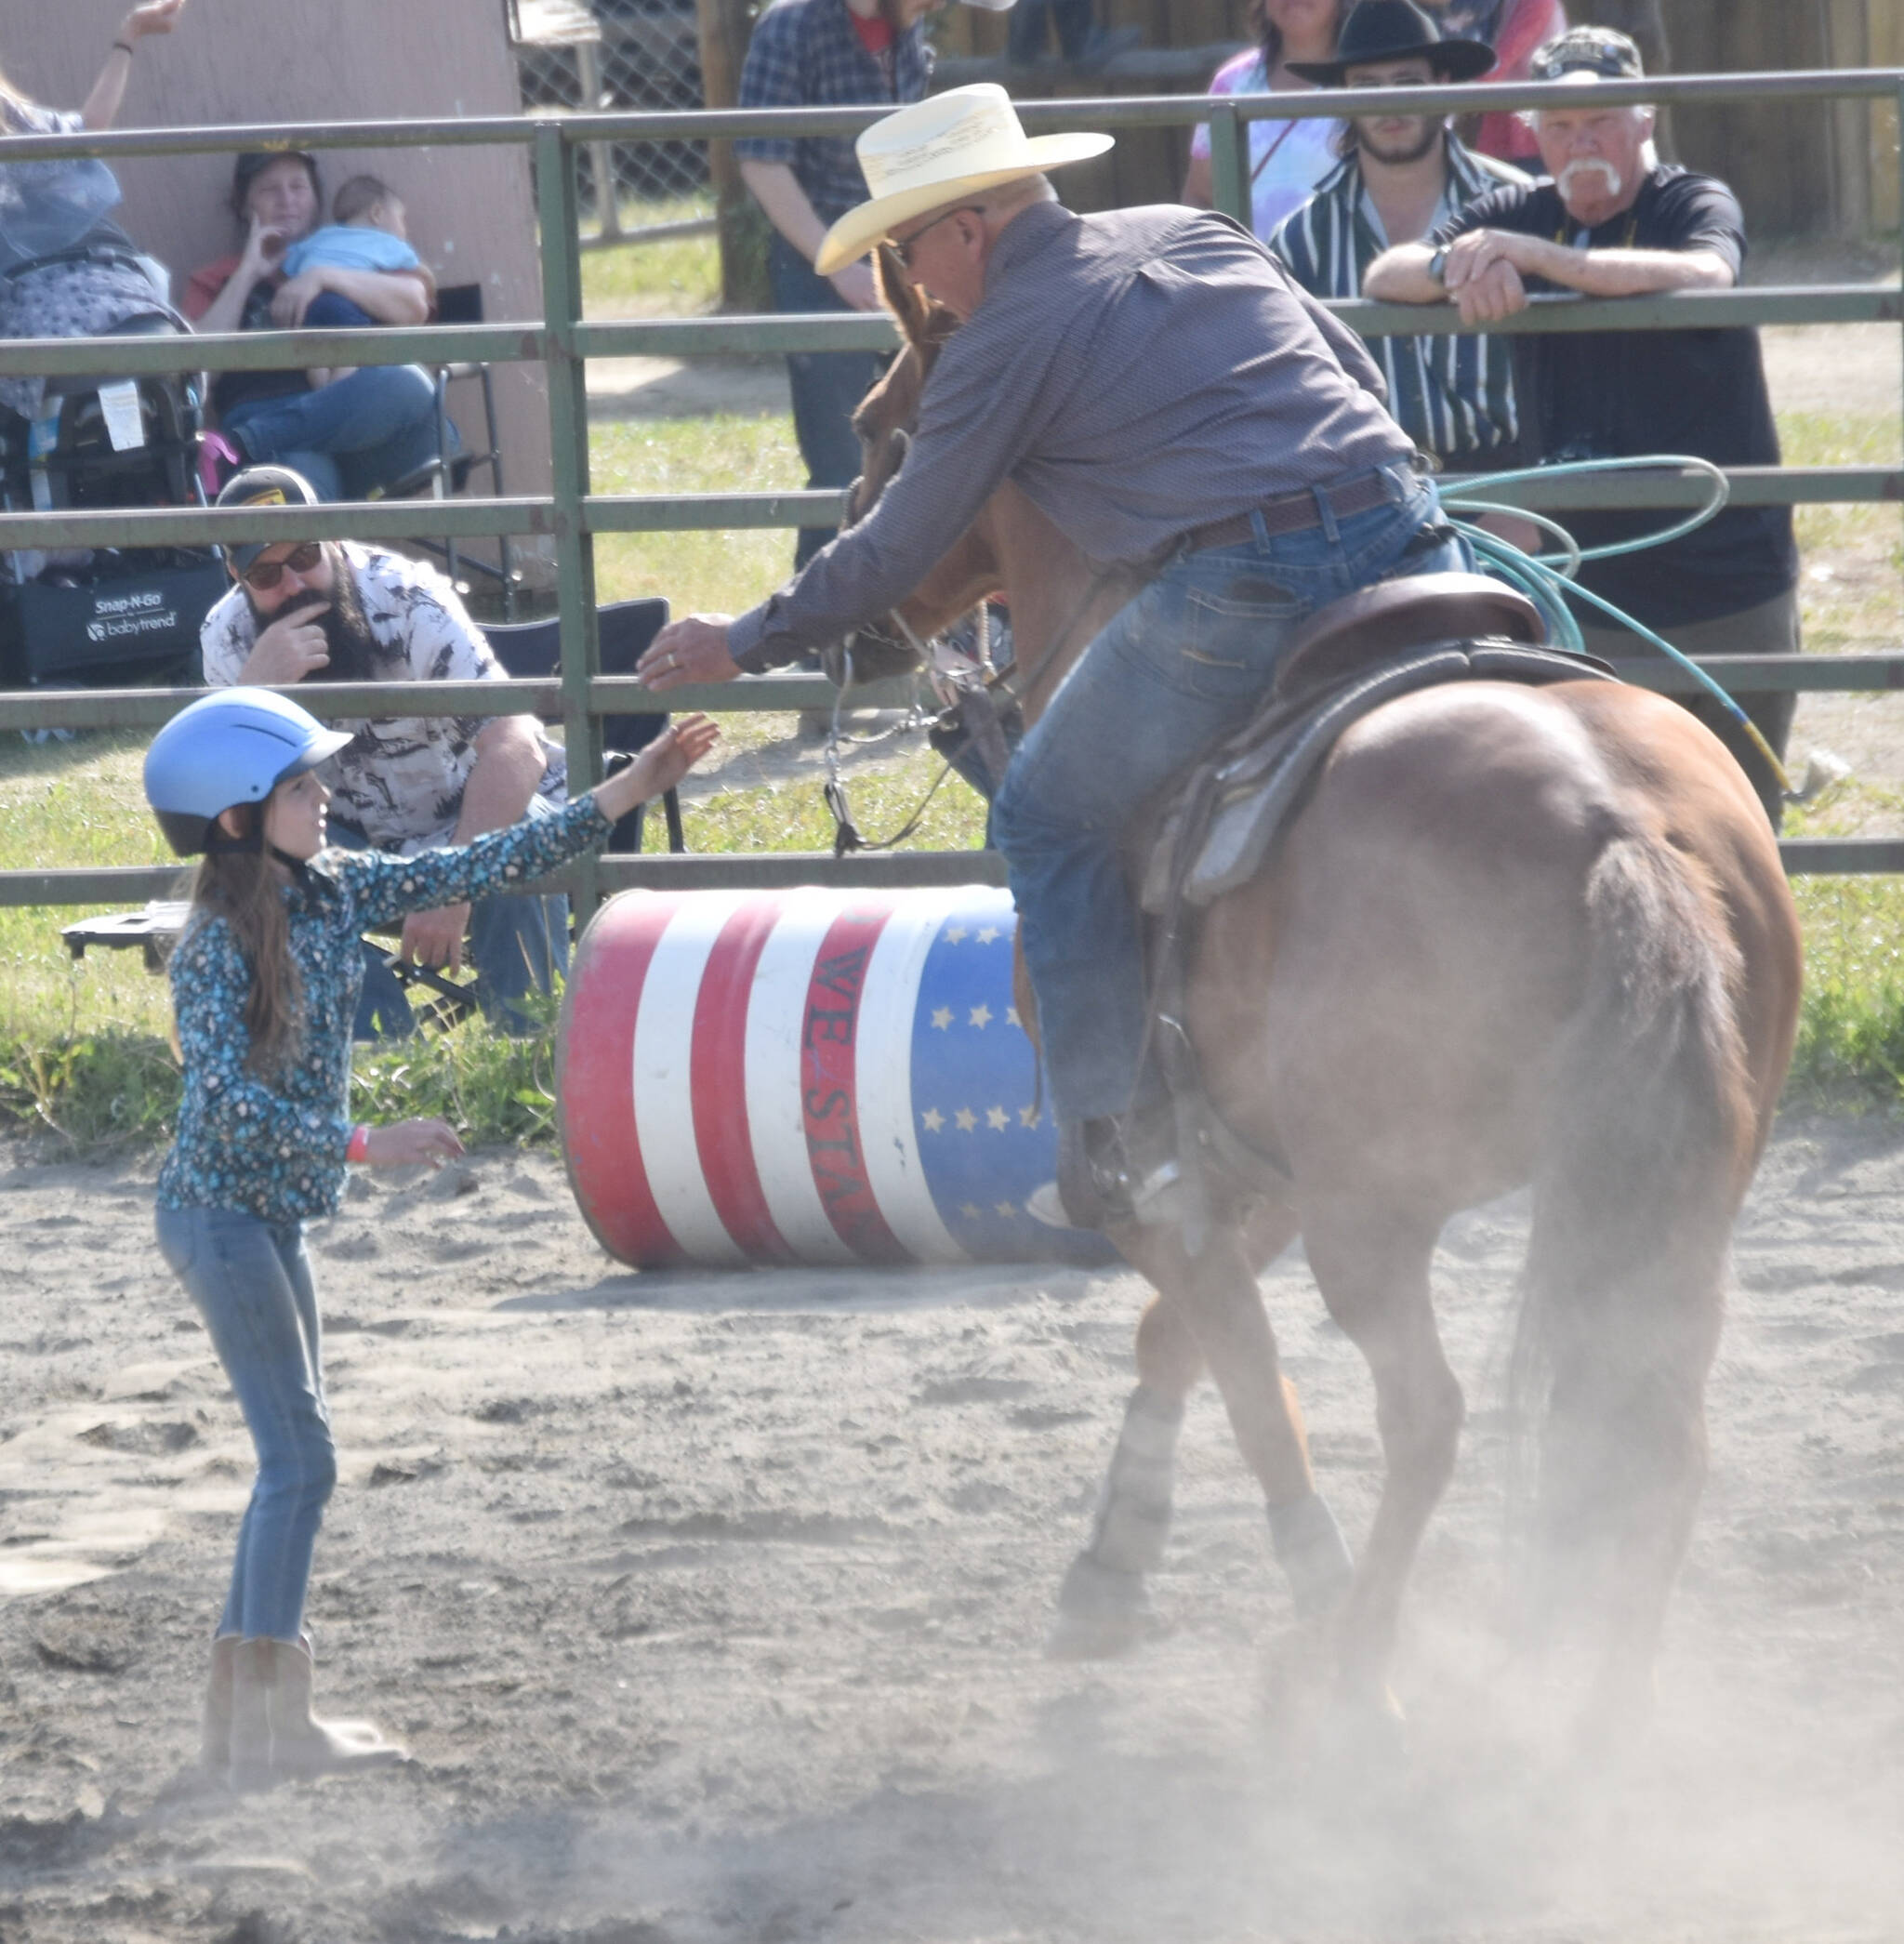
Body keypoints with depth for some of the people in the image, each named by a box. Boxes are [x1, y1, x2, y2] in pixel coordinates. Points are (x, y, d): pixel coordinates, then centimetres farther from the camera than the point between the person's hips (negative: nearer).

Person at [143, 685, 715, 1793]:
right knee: (301, 1459, -11)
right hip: (223, 1213, -9)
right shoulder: (219, 945, -18)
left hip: (274, 1220, 9)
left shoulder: (333, 891, 4)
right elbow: (225, 1099, -24)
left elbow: (478, 870, 7)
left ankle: (245, 1713, 17)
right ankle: (272, 1730, -11)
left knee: (296, 1461, 12)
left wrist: (625, 796, 4)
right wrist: (364, 1147, -26)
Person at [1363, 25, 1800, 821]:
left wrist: (1536, 258, -34)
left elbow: (1704, 276, -29)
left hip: (1726, 596, -3)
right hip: (1591, 599, 3)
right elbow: (1383, 277, -1)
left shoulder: (1694, 205, -5)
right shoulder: (1519, 216, 7)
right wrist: (1455, 269, -25)